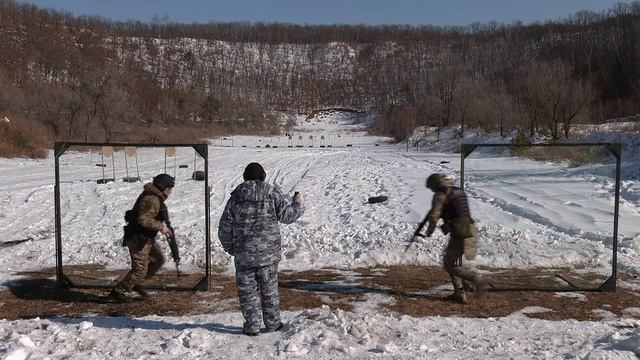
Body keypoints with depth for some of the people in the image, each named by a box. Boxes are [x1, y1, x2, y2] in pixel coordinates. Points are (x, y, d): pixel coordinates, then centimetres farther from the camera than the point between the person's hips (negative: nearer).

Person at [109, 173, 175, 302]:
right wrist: (161, 226, -23)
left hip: (146, 238, 10)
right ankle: (118, 291, 9)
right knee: (140, 269, -5)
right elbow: (144, 219, -31)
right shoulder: (151, 199, -22)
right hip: (138, 239, -10)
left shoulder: (155, 197, 10)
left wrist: (162, 224, 5)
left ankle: (135, 283, 24)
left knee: (158, 260, 16)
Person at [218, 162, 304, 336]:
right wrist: (298, 204, 15)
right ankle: (272, 323, 22)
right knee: (269, 288, 13)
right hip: (268, 252, 0)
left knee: (247, 290, 10)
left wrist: (229, 248, 17)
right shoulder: (272, 193, -5)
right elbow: (286, 215, -5)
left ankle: (251, 326, 16)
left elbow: (224, 227, 2)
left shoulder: (236, 197, -1)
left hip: (243, 255, 0)